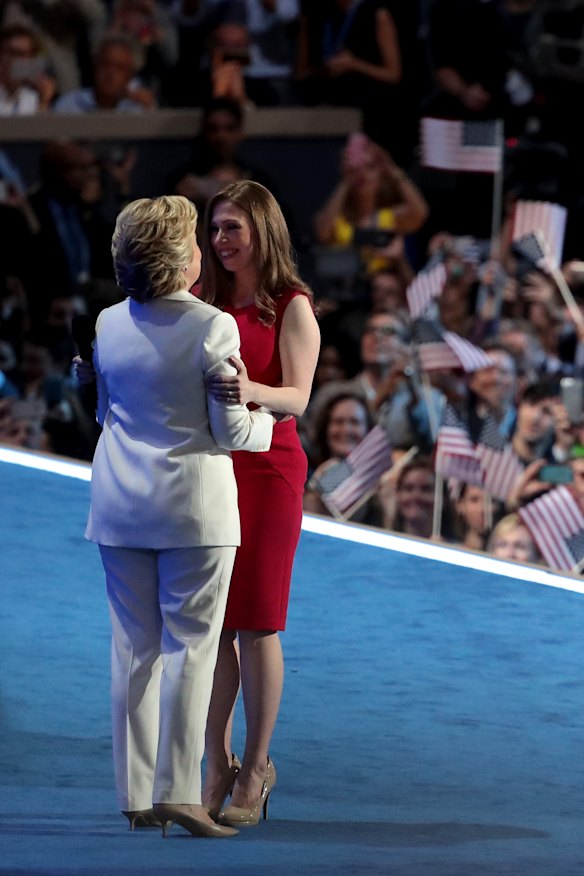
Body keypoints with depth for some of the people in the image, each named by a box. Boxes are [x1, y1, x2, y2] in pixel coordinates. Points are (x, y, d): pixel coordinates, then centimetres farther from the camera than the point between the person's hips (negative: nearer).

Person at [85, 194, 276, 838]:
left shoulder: (107, 324, 4)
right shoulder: (212, 327, -12)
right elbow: (232, 431, -9)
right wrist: (267, 422, 11)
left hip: (120, 505, 5)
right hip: (193, 503, -5)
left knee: (134, 646, 8)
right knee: (189, 645, -2)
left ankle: (136, 795, 9)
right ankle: (177, 790, -8)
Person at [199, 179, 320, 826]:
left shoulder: (292, 307, -4)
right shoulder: (207, 304, 10)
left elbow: (297, 397, -14)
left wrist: (252, 391, -35)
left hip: (267, 469, -4)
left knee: (255, 623, -2)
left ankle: (256, 770, 6)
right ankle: (218, 767, 11)